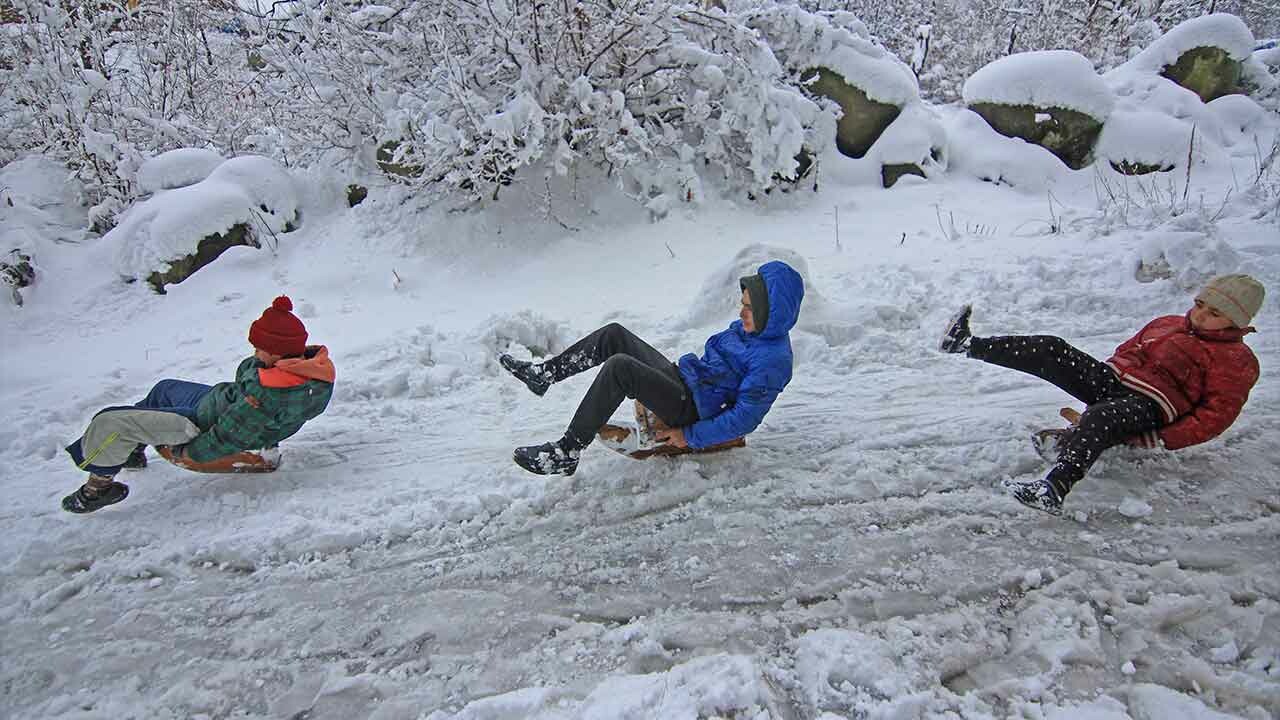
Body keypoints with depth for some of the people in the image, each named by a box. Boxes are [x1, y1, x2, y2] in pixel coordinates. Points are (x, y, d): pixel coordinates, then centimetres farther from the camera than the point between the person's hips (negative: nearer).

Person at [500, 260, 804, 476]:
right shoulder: (745, 327, 9)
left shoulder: (773, 360, -19)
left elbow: (744, 418, -22)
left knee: (620, 367, -30)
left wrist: (691, 436, -20)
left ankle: (566, 453, -23)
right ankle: (544, 373, 9)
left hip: (692, 410, -10)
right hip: (683, 378, 10)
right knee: (614, 334, 3)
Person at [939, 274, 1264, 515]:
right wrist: (1107, 378, 14)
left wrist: (1164, 440, -16)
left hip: (1149, 406, -7)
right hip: (1113, 382, 7)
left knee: (1099, 418, -41)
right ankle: (967, 343, -20)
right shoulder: (1168, 324, 23)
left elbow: (1217, 414, -5)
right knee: (1051, 349, -14)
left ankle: (1054, 490, -62)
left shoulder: (1237, 361, 4)